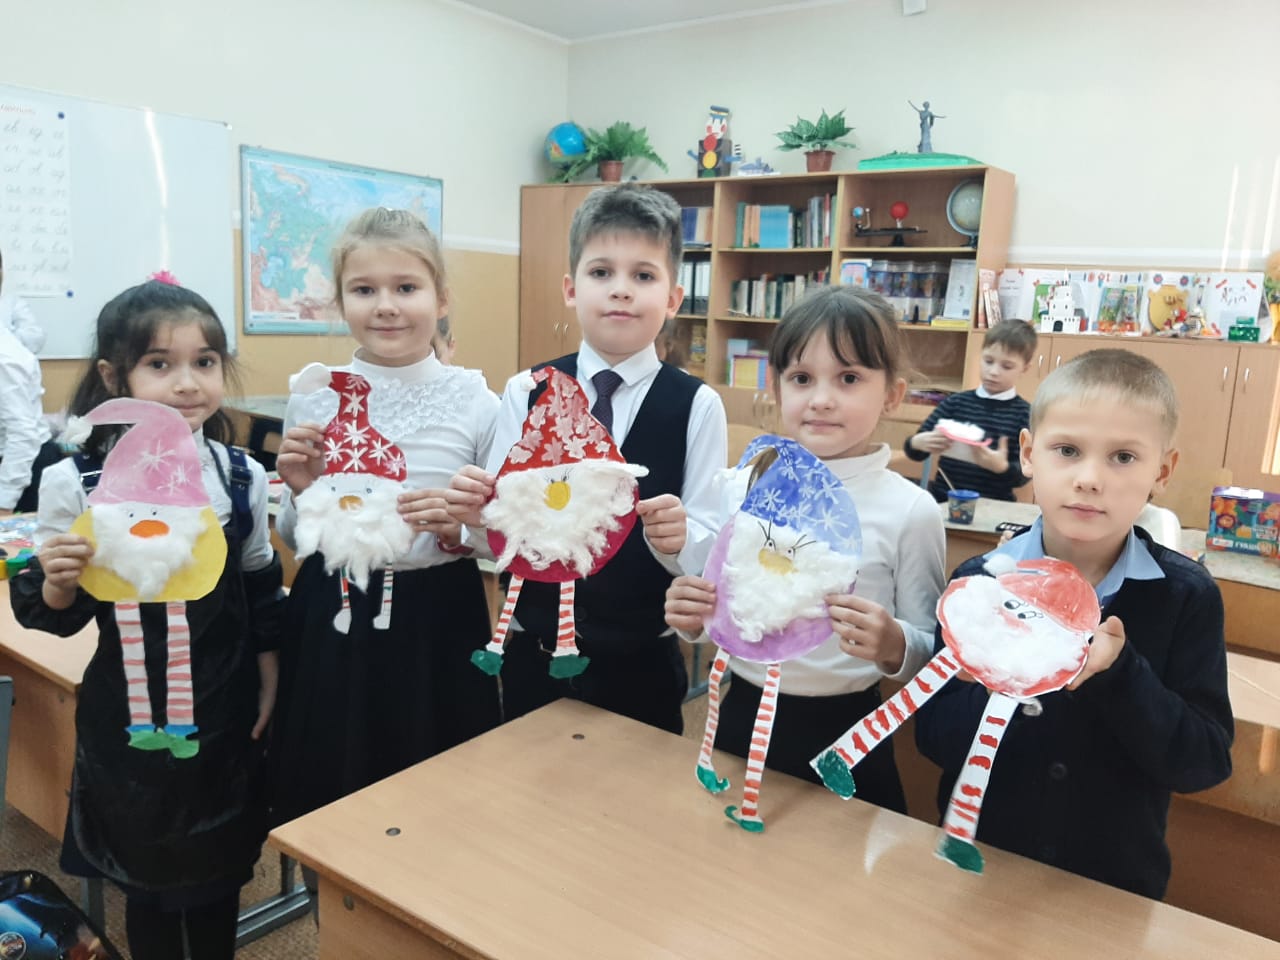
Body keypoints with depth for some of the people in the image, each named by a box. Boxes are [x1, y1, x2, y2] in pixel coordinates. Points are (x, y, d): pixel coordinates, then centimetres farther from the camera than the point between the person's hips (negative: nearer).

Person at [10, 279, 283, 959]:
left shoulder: (243, 476, -6)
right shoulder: (74, 482, -14)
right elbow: (51, 613, -6)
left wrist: (267, 683, 8)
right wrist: (58, 583, -27)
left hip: (226, 716, 2)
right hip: (129, 722, -2)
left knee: (221, 873, 19)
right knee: (147, 881, 17)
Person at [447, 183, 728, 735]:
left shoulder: (696, 406, -9)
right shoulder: (525, 393, -3)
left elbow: (709, 553, -9)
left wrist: (677, 539, -29)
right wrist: (477, 518, -22)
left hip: (642, 667, -1)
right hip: (533, 656, 2)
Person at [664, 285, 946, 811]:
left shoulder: (910, 509, -12)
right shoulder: (743, 488, -3)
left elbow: (931, 654, -6)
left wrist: (894, 646, -26)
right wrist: (691, 617, -12)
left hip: (843, 733, -3)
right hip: (742, 718, 4)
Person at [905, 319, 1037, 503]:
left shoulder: (1025, 414, 2)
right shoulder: (956, 402, 7)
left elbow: (1024, 474, -2)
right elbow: (914, 448, 9)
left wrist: (1002, 467, -23)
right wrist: (917, 443, -14)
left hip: (992, 508, -1)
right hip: (943, 500, 1)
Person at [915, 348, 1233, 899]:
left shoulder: (1186, 596, -12)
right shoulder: (980, 581, -13)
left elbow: (1206, 762, -13)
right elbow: (933, 738, -14)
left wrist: (1118, 674, -29)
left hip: (1117, 880, 0)